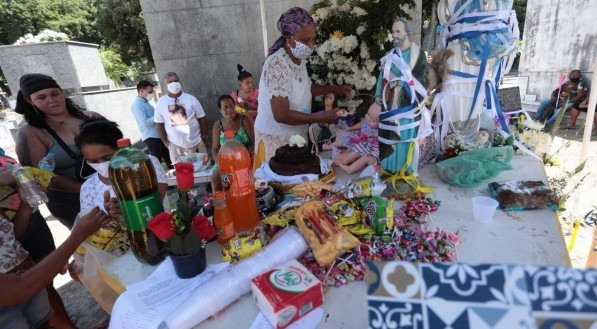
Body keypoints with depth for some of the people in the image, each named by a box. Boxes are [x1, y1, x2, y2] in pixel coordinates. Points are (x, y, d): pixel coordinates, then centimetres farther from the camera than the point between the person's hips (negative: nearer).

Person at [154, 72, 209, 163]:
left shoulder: (190, 98, -3)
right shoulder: (161, 102, 0)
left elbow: (201, 118, 1)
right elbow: (159, 124, 5)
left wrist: (204, 137, -1)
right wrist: (166, 143, 3)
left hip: (195, 143, 0)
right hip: (174, 146, 1)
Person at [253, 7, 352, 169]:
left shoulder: (300, 59, 2)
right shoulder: (277, 64, -24)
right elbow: (281, 115, -29)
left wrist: (334, 88, 8)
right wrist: (320, 117, -23)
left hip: (296, 135, 8)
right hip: (276, 138, -8)